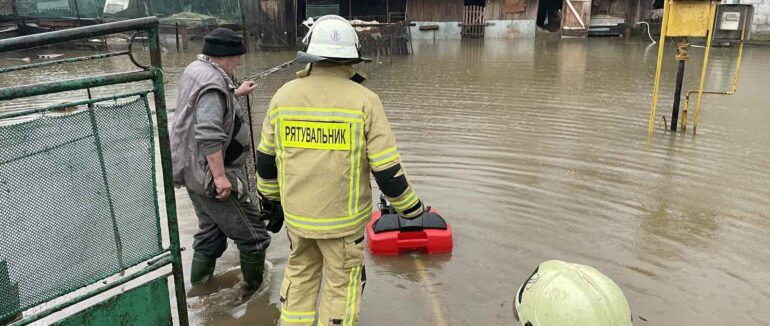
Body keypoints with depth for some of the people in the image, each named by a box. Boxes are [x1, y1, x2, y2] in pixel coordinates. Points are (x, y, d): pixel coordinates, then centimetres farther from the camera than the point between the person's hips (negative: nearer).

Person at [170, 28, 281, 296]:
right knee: (254, 235, 2)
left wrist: (235, 93, 35)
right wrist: (220, 176, -30)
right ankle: (254, 289, 17)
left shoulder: (195, 70, 9)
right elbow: (209, 134, -33)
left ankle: (200, 285, 34)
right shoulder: (212, 82, -23)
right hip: (210, 174, -10)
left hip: (193, 171, 11)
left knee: (211, 230, 23)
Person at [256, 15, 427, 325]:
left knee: (300, 271, 25)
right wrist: (410, 205, 2)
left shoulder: (284, 95, -4)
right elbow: (386, 168, -14)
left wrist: (271, 198, 22)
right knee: (342, 283, 14)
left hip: (296, 212, 4)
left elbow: (265, 158, 6)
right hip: (342, 216, -3)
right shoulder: (364, 100, -15)